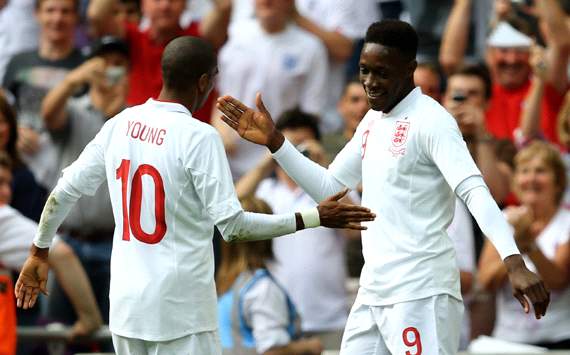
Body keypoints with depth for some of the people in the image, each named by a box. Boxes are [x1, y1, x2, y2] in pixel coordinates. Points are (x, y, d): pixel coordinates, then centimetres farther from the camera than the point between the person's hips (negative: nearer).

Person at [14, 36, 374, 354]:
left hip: (126, 303, 6)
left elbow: (64, 192, 11)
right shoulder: (199, 137, -13)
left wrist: (40, 253, 26)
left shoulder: (119, 125, 4)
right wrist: (314, 218, -10)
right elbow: (233, 226, -16)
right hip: (180, 309, -6)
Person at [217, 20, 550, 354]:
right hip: (373, 290, 9)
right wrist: (274, 140, 15)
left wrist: (514, 263, -34)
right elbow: (329, 187, 25)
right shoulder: (372, 122, 16)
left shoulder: (431, 121, -11)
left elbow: (474, 191, -22)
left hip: (421, 292, -9)